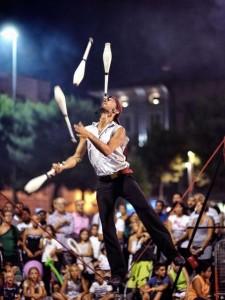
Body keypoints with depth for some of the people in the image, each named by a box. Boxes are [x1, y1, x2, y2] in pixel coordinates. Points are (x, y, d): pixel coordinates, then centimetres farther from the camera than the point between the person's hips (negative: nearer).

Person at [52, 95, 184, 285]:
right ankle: (118, 272, 6)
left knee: (148, 214, -11)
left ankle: (172, 253, -2)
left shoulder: (118, 130, 1)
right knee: (107, 228, -1)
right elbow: (77, 157, 8)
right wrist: (62, 166, -10)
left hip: (123, 177, -3)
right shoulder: (87, 130, 11)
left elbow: (107, 150, -17)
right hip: (104, 183, 3)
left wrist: (89, 135, -20)